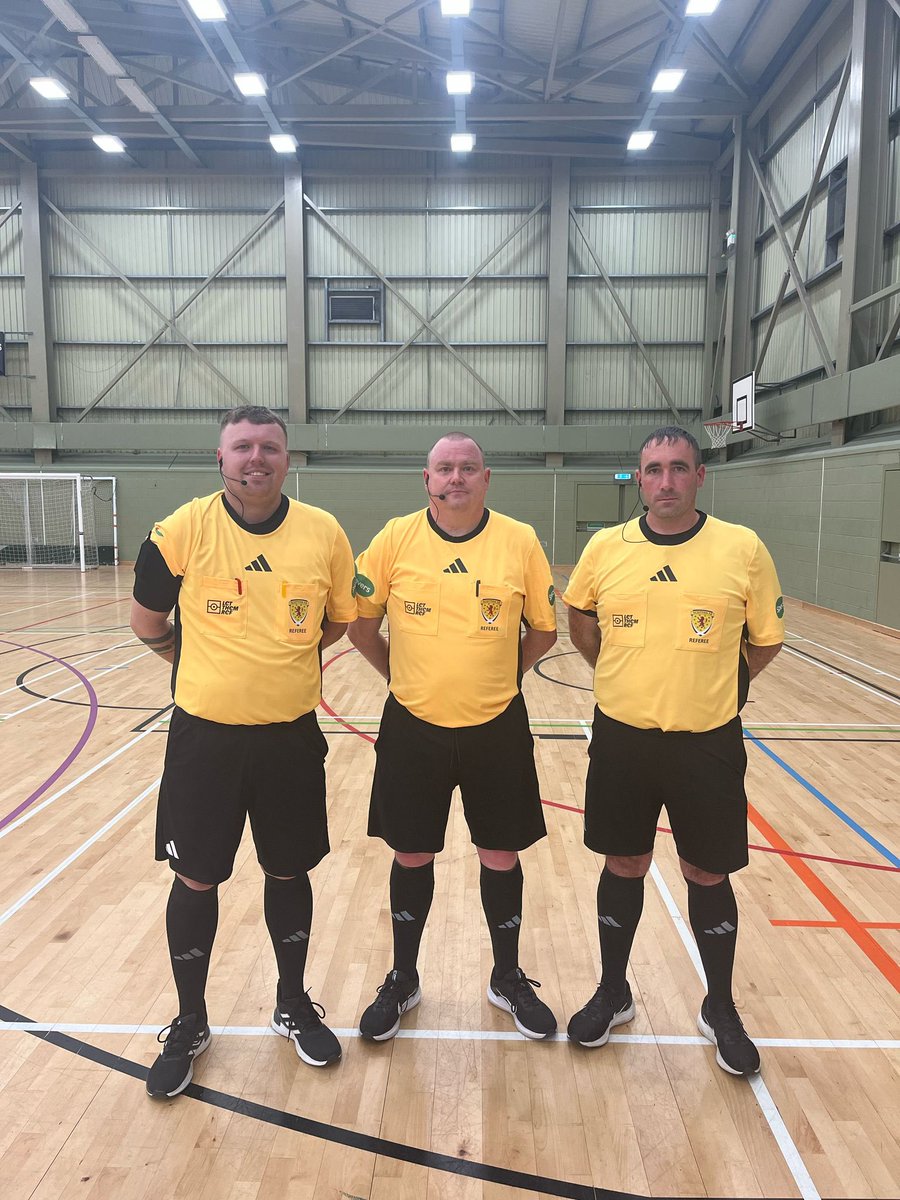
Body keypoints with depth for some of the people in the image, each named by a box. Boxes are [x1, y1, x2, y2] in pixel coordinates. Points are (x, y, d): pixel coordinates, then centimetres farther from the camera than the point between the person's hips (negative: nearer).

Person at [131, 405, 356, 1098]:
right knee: (196, 881, 10)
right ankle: (190, 1024, 34)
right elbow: (148, 622, 5)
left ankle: (294, 1005, 38)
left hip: (292, 737, 1)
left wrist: (281, 661, 7)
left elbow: (341, 620, 9)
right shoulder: (183, 530, -9)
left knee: (289, 874, 15)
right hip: (205, 736, -1)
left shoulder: (324, 533, -5)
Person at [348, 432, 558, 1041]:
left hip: (496, 727, 0)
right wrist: (402, 673, 4)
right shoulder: (396, 539, -5)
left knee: (502, 856, 12)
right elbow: (361, 623, 4)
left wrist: (500, 676, 4)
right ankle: (403, 979, 35)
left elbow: (544, 630, 5)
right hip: (413, 726, 0)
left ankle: (509, 978, 36)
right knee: (412, 856, 13)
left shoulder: (521, 542, -5)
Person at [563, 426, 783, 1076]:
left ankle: (721, 1008, 36)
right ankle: (613, 992, 37)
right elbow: (582, 625, 14)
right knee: (623, 866, 15)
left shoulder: (744, 549, -8)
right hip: (622, 737, 1)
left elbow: (766, 640, 4)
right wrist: (631, 680, 9)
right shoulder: (605, 548, -3)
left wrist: (711, 688, 4)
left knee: (708, 875, 13)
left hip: (708, 742, -1)